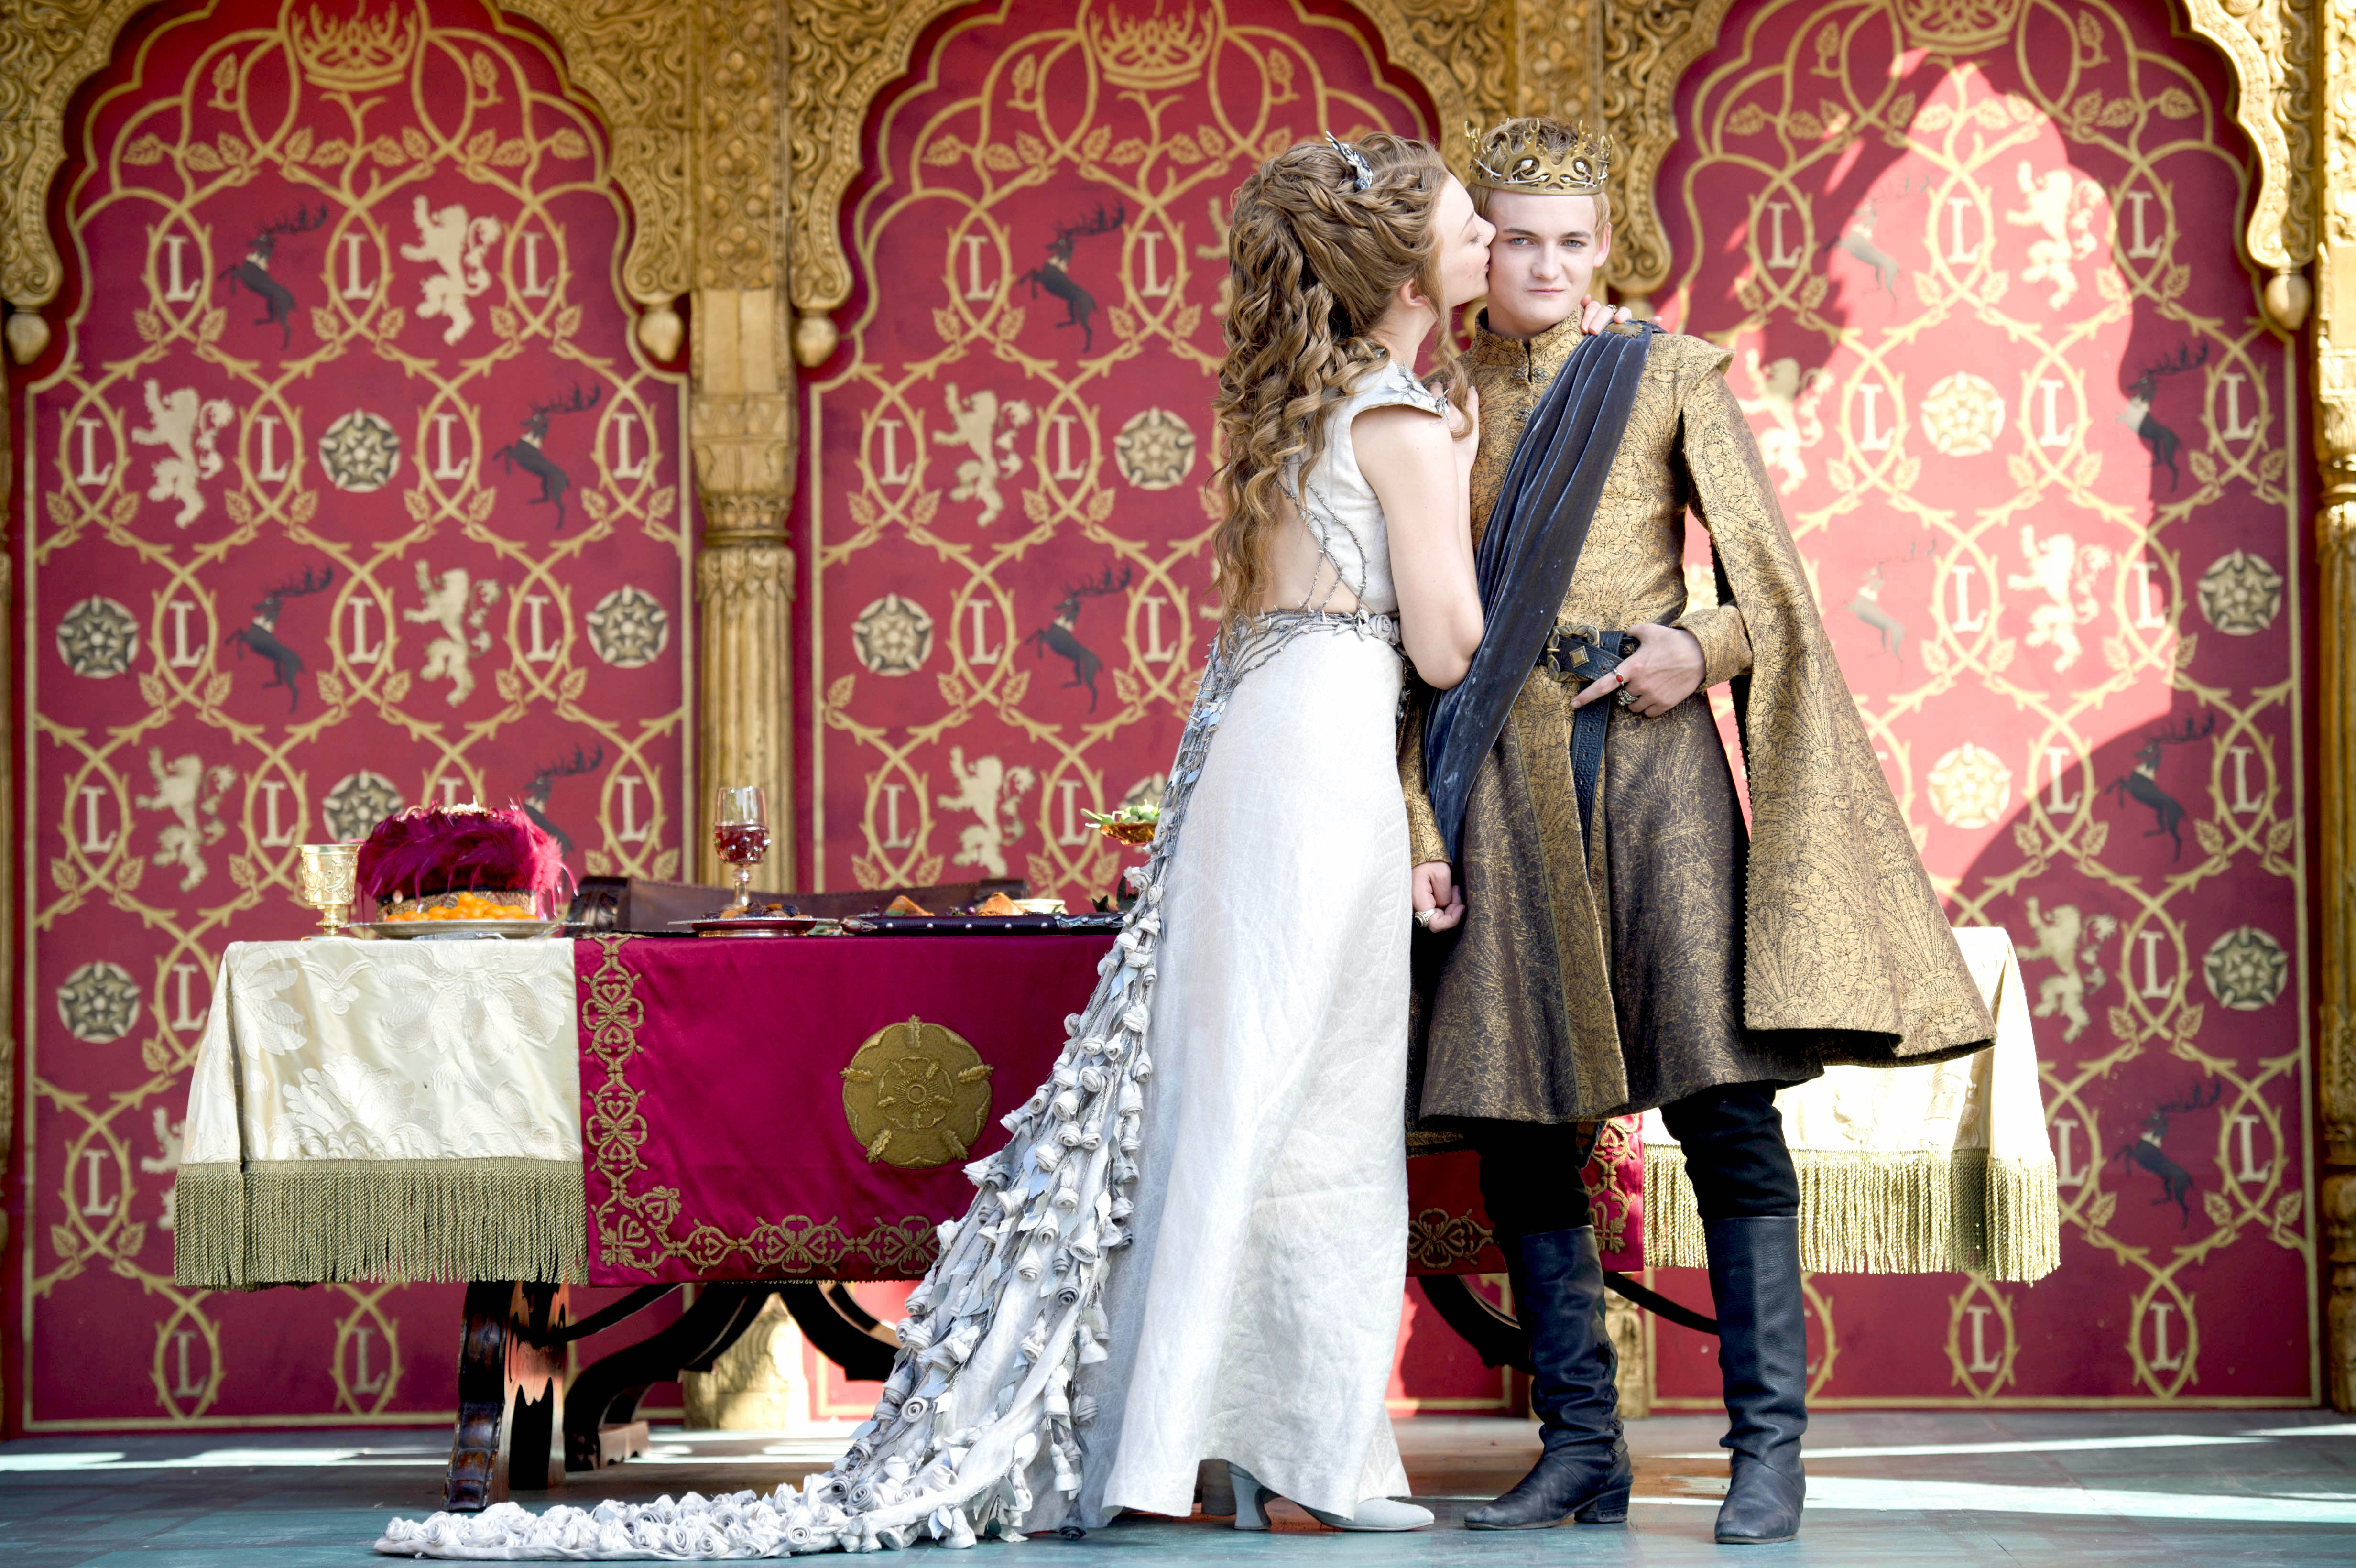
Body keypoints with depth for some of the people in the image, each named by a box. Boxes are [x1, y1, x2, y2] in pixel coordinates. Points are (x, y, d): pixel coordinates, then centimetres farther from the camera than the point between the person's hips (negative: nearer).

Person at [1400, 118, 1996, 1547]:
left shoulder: (1669, 379, 8)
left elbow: (1774, 592, 7)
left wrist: (1704, 647, -13)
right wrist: (1419, 821, 1)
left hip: (1653, 755, -2)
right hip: (1504, 779, 2)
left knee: (1721, 1101, -9)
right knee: (1518, 1131, 2)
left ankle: (1769, 1445, -6)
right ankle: (1581, 1451, 10)